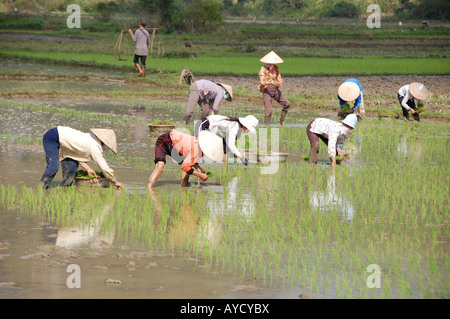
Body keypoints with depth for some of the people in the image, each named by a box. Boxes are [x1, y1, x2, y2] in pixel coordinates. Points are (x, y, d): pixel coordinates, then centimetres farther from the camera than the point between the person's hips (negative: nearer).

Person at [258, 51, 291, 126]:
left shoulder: (276, 68, 6)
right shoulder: (264, 69, -10)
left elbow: (279, 78, 5)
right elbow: (262, 81, -21)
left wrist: (279, 83, -20)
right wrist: (271, 83, -37)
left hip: (275, 89, 5)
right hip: (267, 90, -5)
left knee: (287, 103, 1)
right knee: (268, 110, -10)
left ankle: (281, 120, 17)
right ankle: (267, 125, 2)